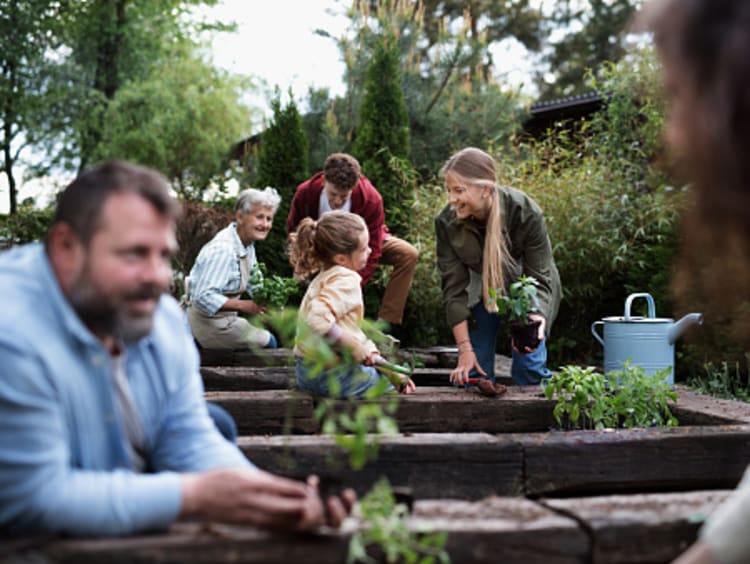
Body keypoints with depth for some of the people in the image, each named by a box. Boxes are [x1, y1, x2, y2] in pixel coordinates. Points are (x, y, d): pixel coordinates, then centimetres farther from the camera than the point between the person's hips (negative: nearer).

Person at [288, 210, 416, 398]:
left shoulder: (325, 277, 12)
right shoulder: (346, 280, -18)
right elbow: (317, 320, -33)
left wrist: (370, 351, 4)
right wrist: (354, 346, -24)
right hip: (333, 376, -9)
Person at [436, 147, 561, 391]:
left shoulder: (525, 213, -32)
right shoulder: (446, 222, -25)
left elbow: (539, 279, -24)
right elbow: (454, 288, -19)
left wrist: (537, 316, -46)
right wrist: (465, 348, -23)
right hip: (483, 289, 2)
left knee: (529, 367, -13)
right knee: (471, 370, -8)